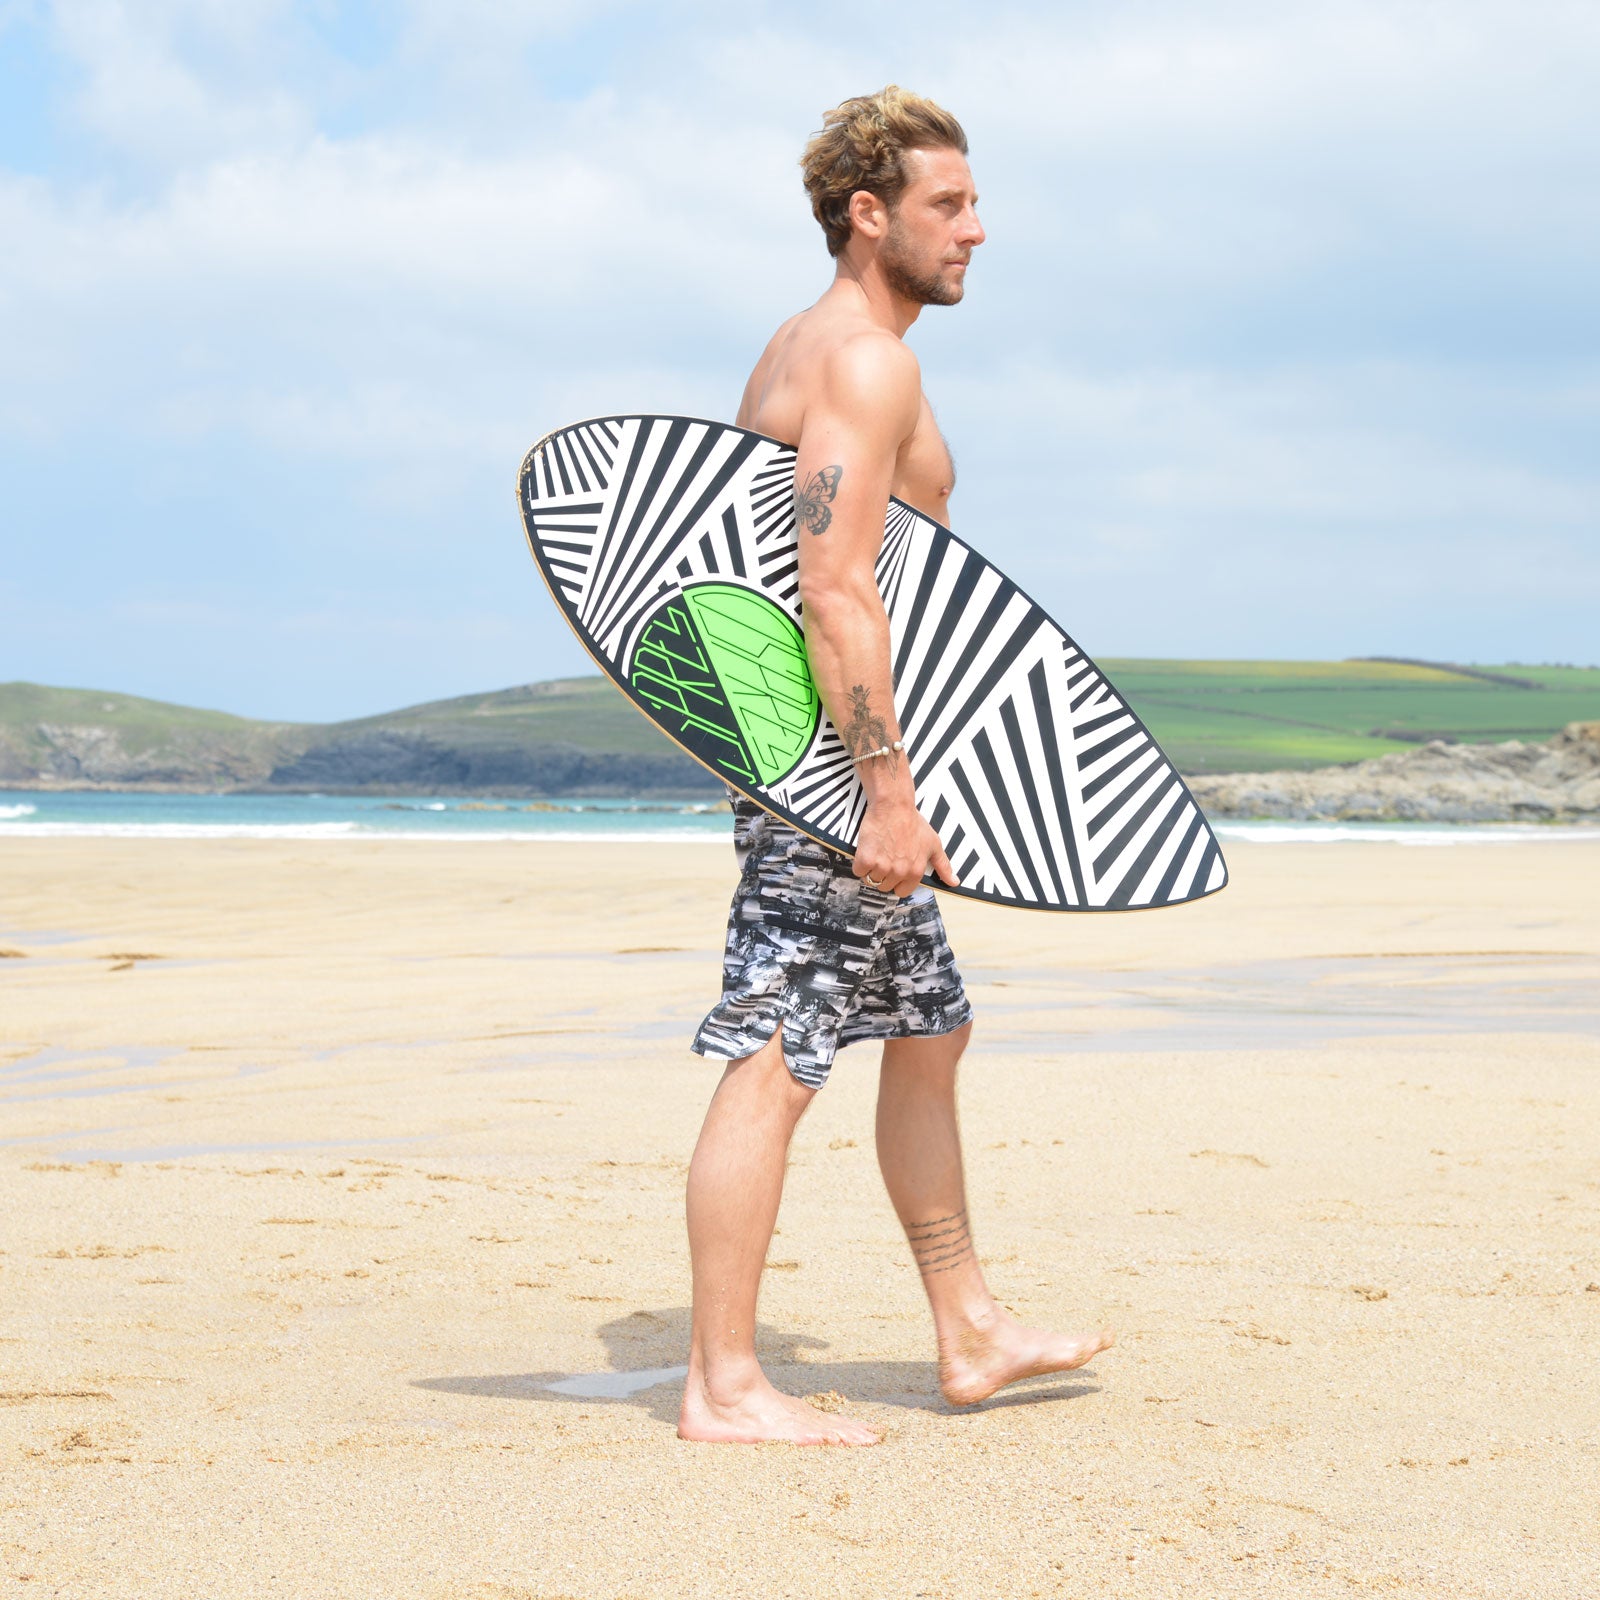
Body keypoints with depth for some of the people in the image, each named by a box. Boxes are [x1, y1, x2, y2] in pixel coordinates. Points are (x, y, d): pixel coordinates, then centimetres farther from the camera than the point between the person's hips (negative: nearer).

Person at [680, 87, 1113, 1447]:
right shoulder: (866, 359, -14)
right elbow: (836, 591, -24)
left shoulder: (802, 353, 19)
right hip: (835, 750, -11)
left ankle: (970, 1334, 27)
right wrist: (890, 791, -27)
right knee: (774, 1060, -8)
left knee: (929, 1029, 18)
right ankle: (723, 1386, -4)